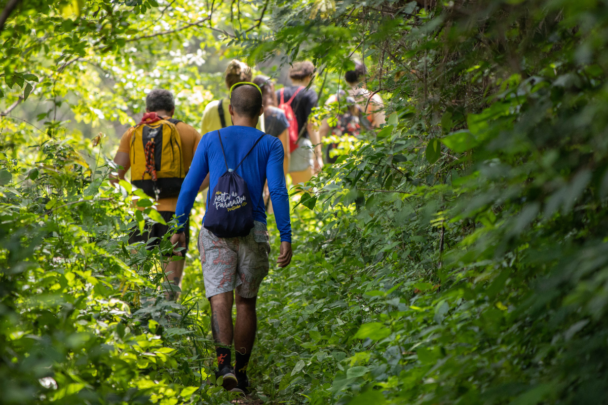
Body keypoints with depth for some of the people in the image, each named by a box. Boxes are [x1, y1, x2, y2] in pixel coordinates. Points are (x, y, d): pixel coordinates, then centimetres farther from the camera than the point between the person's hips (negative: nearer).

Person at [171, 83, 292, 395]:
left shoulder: (211, 140, 8)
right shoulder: (270, 145, 5)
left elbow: (190, 186, 6)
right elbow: (277, 191, -6)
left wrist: (179, 227, 14)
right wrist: (286, 238, -7)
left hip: (216, 230, 0)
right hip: (253, 231, 1)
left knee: (220, 298, -10)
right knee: (246, 301, 13)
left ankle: (224, 361, -32)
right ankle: (241, 372, 18)